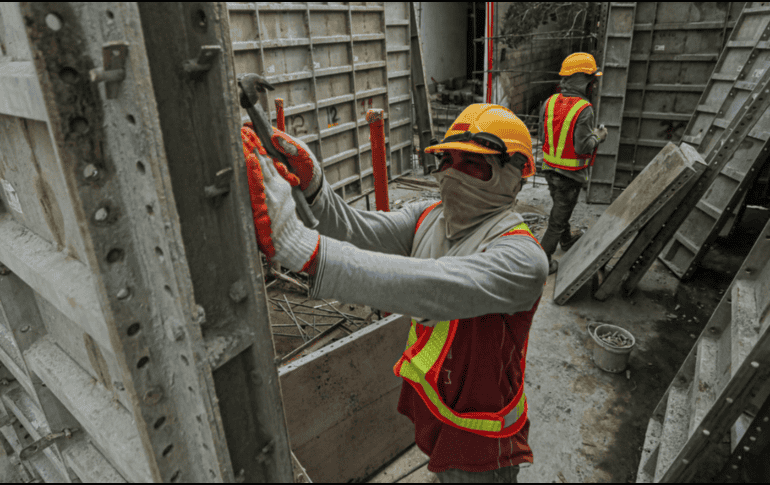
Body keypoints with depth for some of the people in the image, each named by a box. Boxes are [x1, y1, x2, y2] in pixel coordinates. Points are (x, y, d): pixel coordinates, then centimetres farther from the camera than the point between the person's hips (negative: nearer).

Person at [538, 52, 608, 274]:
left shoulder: (549, 103, -2)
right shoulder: (584, 110, -21)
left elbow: (543, 137, 3)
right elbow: (582, 147, -21)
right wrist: (598, 137, -3)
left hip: (550, 168, 7)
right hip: (570, 173, -7)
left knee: (560, 205, 27)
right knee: (559, 216, 5)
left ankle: (567, 240, 50)